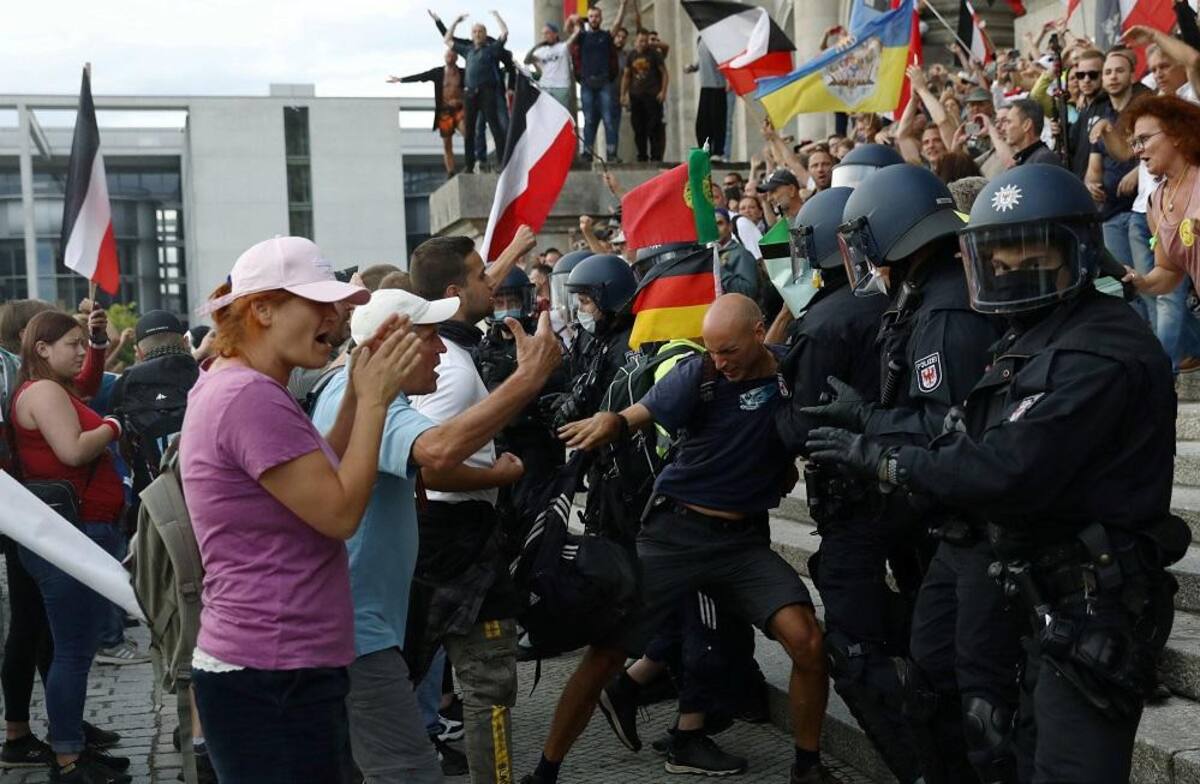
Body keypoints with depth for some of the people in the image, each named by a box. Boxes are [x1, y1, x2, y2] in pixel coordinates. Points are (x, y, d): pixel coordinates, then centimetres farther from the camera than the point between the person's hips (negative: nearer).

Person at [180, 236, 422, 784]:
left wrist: (358, 395, 5)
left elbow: (320, 479, 15)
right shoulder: (251, 396, -19)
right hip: (273, 677, -11)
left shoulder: (229, 386, 13)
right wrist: (375, 400, -13)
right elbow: (341, 512, -19)